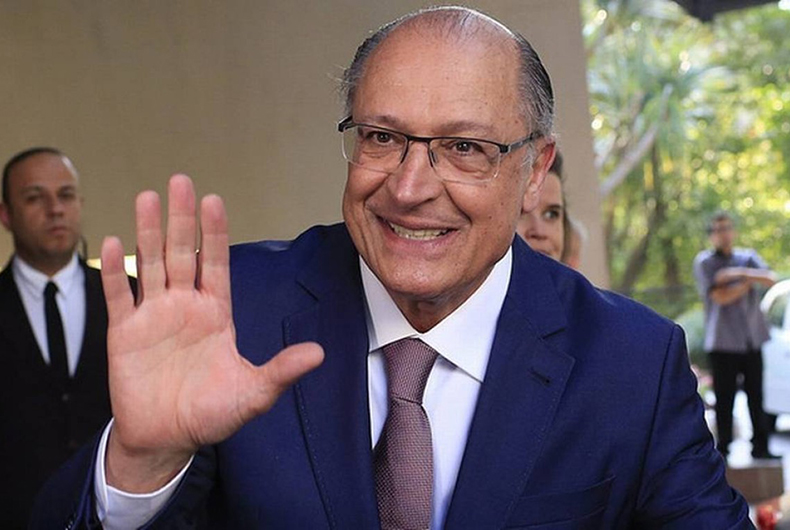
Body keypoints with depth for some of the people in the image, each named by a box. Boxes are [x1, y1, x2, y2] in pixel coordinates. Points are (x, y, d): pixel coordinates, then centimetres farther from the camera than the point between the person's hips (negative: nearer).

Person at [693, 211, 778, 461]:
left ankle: (760, 446, 12)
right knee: (724, 399, -3)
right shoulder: (704, 262, 1)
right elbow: (720, 297, -10)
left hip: (752, 340, 4)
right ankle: (723, 448, 3)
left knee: (756, 396, 6)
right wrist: (749, 283, -4)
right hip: (723, 343, -4)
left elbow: (771, 279, -6)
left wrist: (741, 273, -20)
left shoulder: (748, 257, 13)